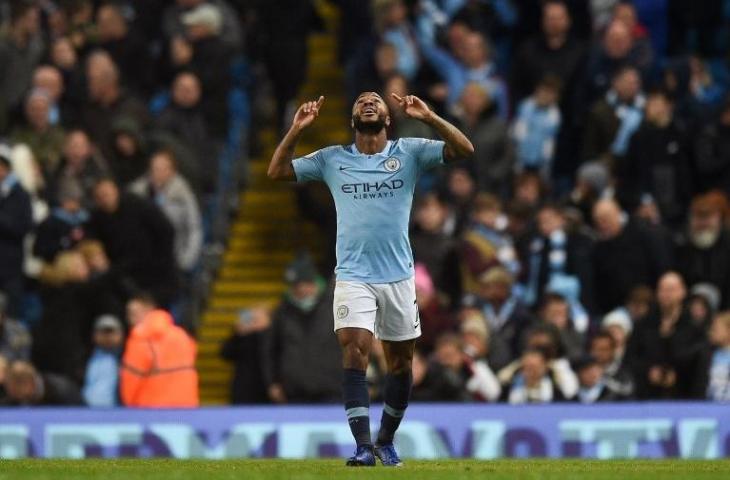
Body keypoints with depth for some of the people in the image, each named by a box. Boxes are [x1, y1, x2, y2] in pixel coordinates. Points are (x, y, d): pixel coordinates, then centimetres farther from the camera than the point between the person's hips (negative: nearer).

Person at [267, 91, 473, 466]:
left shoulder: (409, 152, 2)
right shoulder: (332, 159, 5)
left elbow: (464, 150, -6)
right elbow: (277, 172, 5)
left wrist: (428, 117, -18)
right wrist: (296, 130, -8)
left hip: (398, 276, 1)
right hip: (353, 277, -1)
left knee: (401, 362, 8)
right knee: (354, 351, -18)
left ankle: (385, 441, 27)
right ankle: (363, 447, -20)